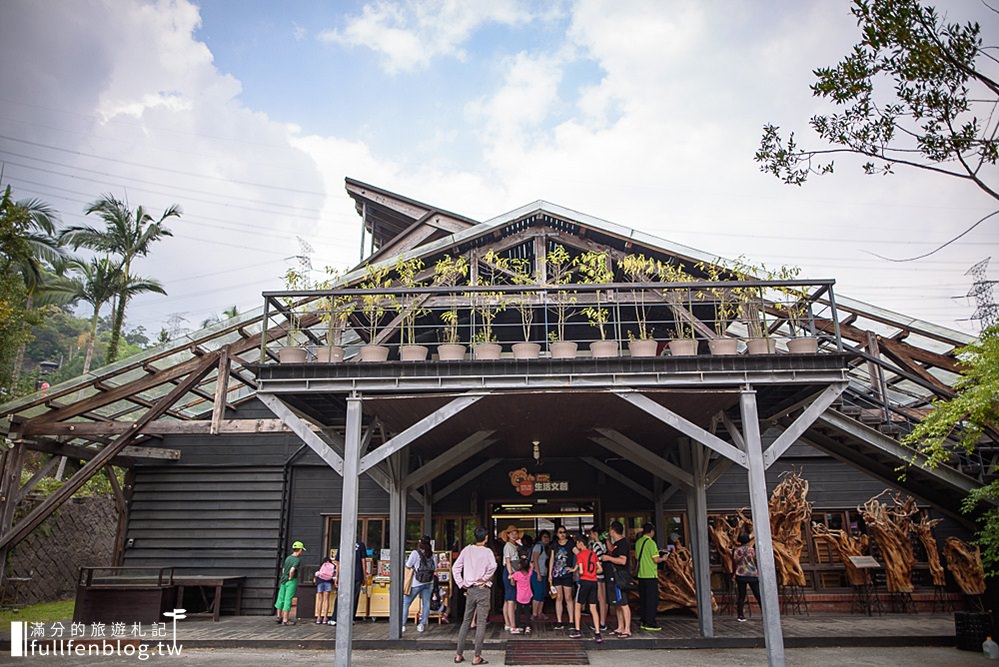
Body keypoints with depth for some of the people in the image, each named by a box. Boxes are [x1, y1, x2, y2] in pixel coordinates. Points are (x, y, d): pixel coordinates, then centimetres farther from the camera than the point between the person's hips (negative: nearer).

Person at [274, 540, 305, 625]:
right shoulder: (297, 560, -14)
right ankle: (285, 620, 2)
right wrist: (290, 578, -12)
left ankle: (279, 617, 29)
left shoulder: (288, 558, 9)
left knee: (281, 598, 16)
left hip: (283, 581, 7)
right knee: (288, 600, -2)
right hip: (291, 581, -7)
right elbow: (292, 570, -28)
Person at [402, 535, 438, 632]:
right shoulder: (433, 555, 4)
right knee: (426, 603, 11)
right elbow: (435, 571, 8)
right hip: (429, 583, 4)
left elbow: (408, 567, -6)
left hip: (417, 583, -4)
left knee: (405, 603, 7)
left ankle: (402, 625, 7)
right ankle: (422, 624, 14)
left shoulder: (415, 553, -9)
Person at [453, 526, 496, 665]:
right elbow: (492, 566, -27)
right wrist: (485, 578, -12)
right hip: (482, 589, -4)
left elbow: (455, 567, 2)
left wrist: (461, 584, 5)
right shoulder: (487, 551, -8)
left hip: (469, 590, 4)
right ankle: (477, 657, 2)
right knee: (481, 623, 1)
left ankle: (459, 654, 16)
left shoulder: (467, 550, 4)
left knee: (466, 621, 14)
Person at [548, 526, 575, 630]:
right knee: (559, 598, 6)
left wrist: (574, 568, -13)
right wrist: (550, 573, 9)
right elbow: (552, 559, 12)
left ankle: (571, 621, 6)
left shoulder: (570, 544, -2)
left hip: (567, 574, -3)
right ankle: (559, 622, 9)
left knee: (568, 598, 0)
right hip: (556, 574, 3)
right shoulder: (555, 545, 10)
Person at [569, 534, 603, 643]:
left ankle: (577, 630, 16)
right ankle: (597, 633, -3)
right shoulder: (593, 553, 10)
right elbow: (600, 569, 8)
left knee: (578, 606, 12)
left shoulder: (580, 554, -7)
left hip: (584, 582, -5)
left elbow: (581, 571, -14)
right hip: (594, 582, 5)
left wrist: (575, 570, 6)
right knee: (593, 608, 5)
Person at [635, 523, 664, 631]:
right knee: (652, 600, -1)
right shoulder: (651, 542, -13)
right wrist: (663, 558, 4)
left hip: (641, 574, 7)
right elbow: (656, 560, -15)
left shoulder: (638, 542, 9)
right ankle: (650, 623, -1)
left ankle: (644, 622, 16)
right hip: (651, 575, -7)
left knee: (643, 599, 12)